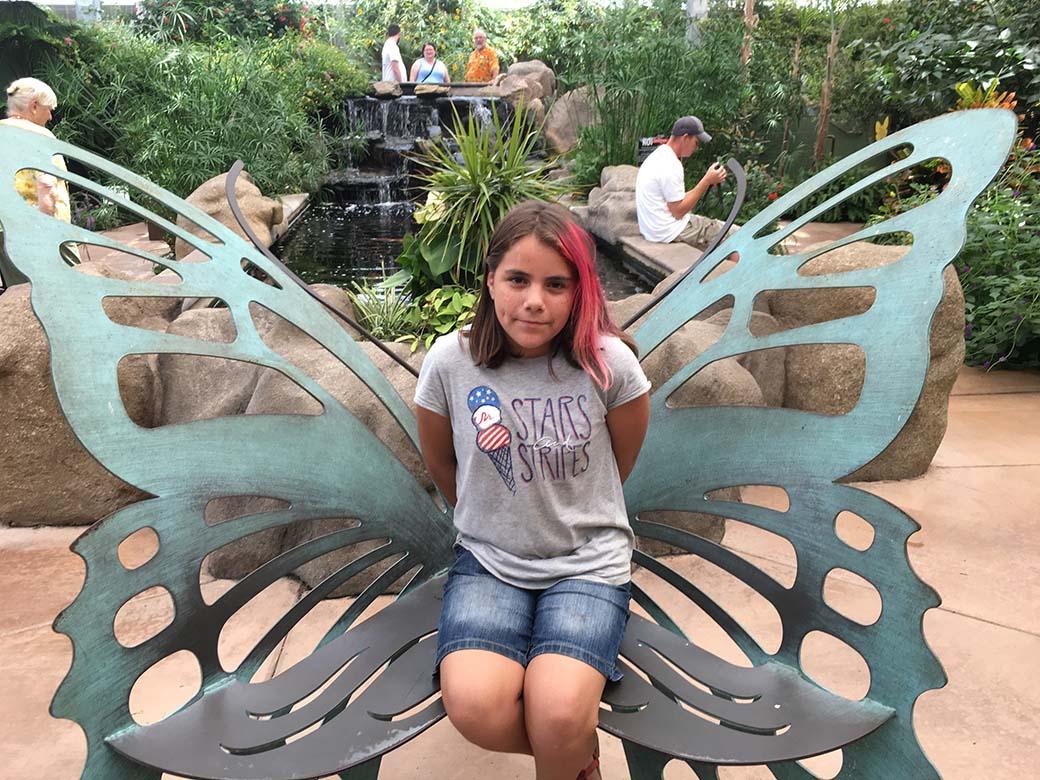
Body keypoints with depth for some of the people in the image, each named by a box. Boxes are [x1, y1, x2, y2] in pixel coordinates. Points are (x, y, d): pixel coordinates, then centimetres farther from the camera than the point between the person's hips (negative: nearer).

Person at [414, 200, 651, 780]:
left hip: (589, 562, -1)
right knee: (475, 707, -23)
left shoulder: (609, 364, -13)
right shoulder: (450, 362, -10)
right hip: (488, 562, 2)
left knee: (559, 717, -24)